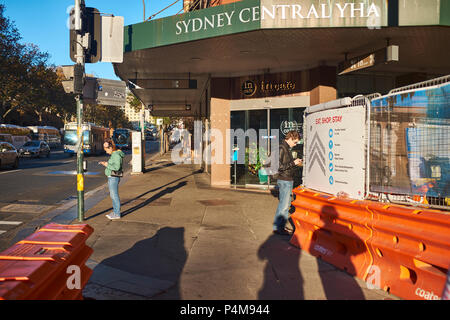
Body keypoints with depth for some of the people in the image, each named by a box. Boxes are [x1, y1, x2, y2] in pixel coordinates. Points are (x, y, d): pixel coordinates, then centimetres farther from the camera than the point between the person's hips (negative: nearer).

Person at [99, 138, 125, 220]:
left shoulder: (116, 155, -18)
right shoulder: (114, 154, 13)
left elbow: (117, 167, -26)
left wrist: (107, 165, -16)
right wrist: (105, 163, 11)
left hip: (113, 178, -10)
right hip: (111, 177, 10)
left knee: (114, 195, -4)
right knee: (112, 195, 16)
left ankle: (117, 214, 4)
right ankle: (115, 212, 25)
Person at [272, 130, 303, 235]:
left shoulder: (287, 148, 15)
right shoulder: (281, 148, -16)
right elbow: (279, 166, -22)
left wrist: (297, 163, 8)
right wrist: (293, 163, -18)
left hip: (288, 180, 10)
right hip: (284, 180, -10)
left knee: (286, 203, 15)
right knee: (284, 204, -5)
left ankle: (281, 226, 24)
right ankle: (277, 227, 3)